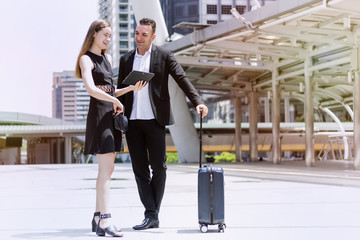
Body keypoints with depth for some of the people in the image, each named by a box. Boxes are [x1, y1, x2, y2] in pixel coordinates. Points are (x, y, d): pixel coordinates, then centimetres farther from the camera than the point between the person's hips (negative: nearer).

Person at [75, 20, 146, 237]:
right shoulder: (86, 59, -5)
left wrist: (132, 88, 9)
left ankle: (98, 217, 13)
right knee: (106, 168, -15)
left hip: (112, 114, 8)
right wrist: (115, 101, -16)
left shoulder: (107, 58, 20)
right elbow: (91, 89, -21)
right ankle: (105, 220, -17)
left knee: (107, 169, 7)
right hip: (99, 114, -8)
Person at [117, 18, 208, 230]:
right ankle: (151, 216, 6)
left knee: (158, 167, 0)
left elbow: (182, 79, -5)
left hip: (154, 120, -3)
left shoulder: (164, 55, 2)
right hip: (132, 121, 3)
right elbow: (120, 90, 14)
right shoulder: (126, 59, 13)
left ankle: (154, 212, 13)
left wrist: (198, 101, -20)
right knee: (140, 169, 2)